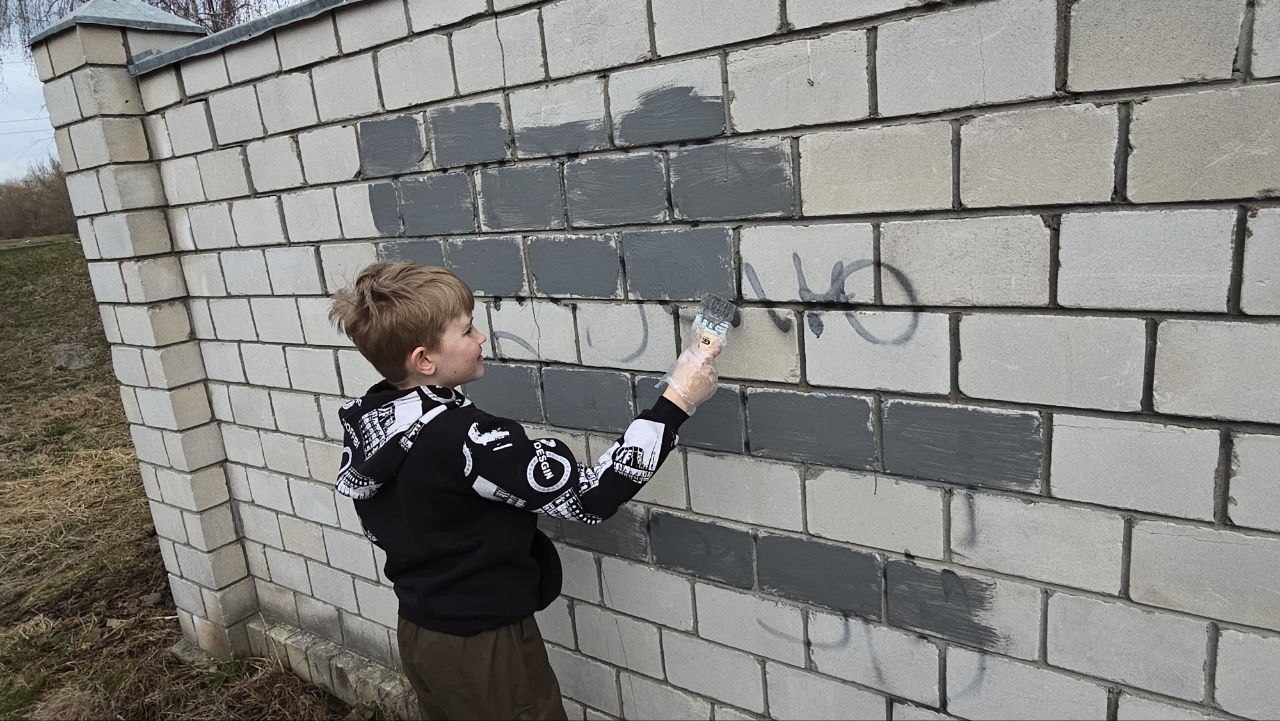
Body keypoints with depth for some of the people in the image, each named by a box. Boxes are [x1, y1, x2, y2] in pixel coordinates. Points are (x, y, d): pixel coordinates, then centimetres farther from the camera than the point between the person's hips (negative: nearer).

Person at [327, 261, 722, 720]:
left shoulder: (365, 421, -5)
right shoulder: (460, 438, -32)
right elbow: (590, 496, -32)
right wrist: (677, 401, -29)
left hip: (418, 632, 8)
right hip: (483, 647, -8)